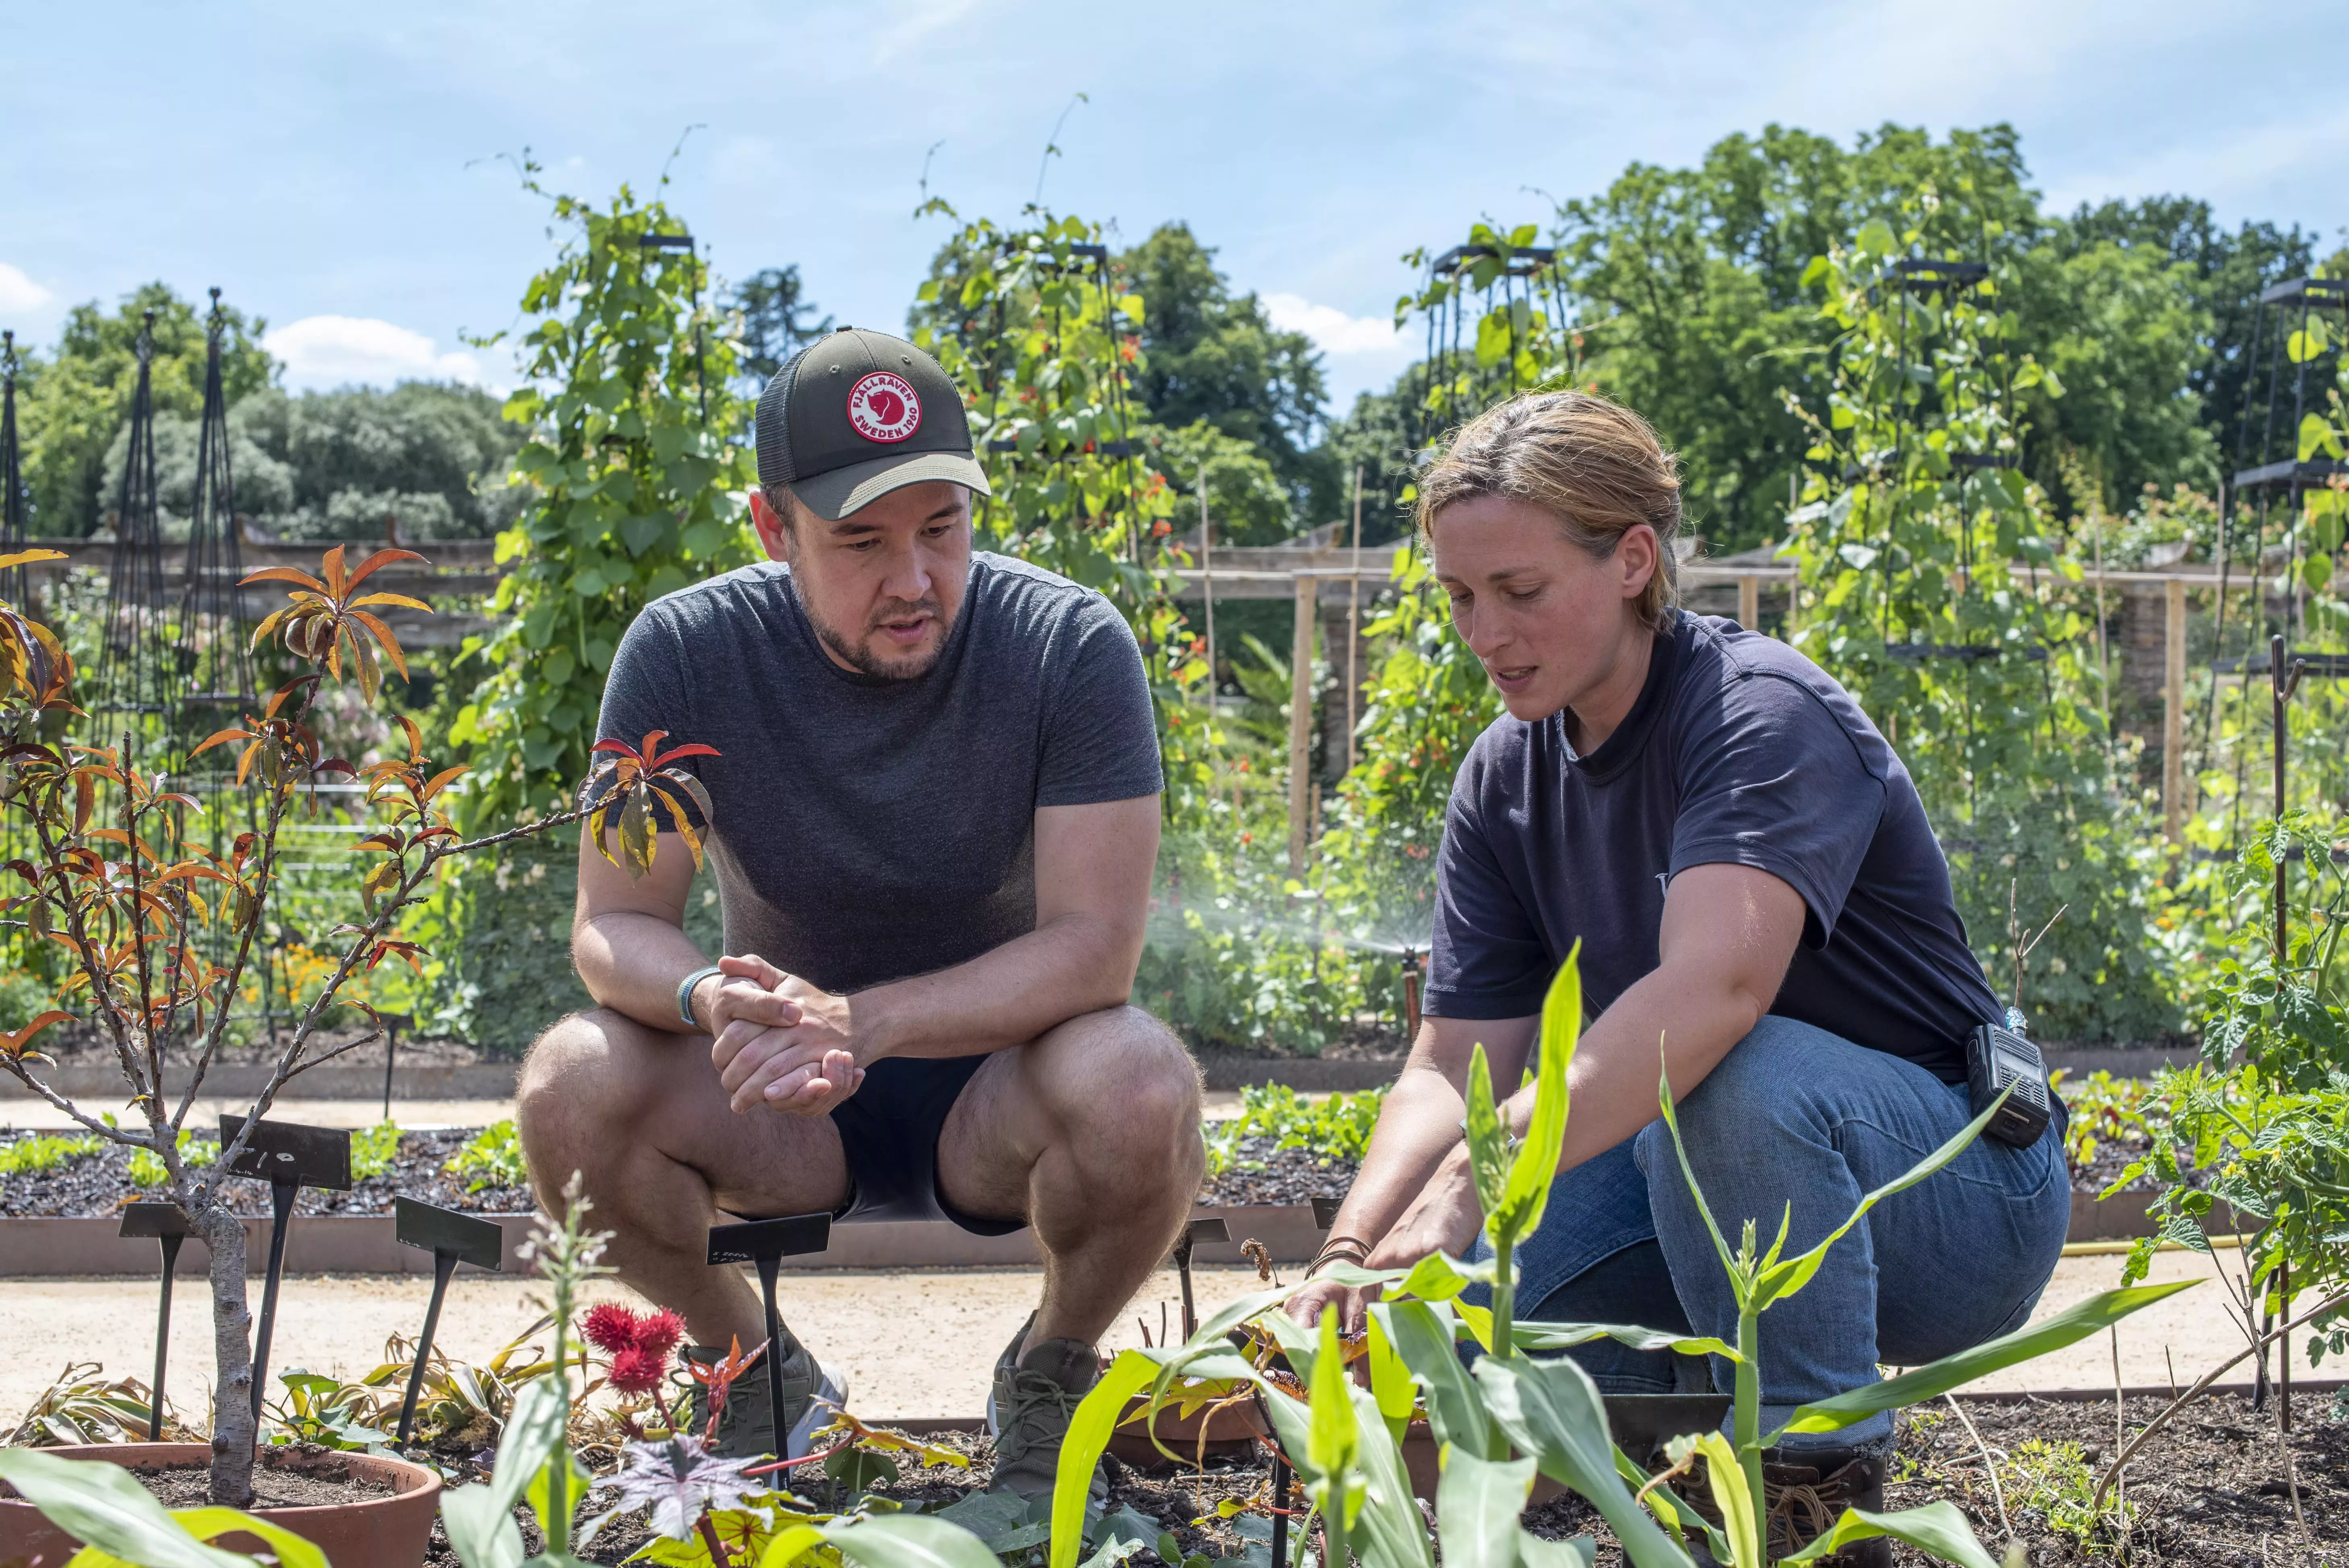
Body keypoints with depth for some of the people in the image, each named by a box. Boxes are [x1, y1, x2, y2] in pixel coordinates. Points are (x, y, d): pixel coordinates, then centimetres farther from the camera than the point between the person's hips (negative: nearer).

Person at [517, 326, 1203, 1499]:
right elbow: (613, 927, -10)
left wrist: (861, 1022, -36)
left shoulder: (1071, 645, -16)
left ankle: (1051, 1377, -1)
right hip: (780, 1110, 2)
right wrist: (707, 999, -35)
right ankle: (750, 1371, 3)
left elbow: (1095, 945, -22)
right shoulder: (684, 653, -11)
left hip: (994, 1091, -1)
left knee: (1139, 1087, -35)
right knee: (571, 1083, -28)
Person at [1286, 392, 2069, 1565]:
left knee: (1735, 1073, -37)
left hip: (1953, 1194, -6)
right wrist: (1351, 1250, -24)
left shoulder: (1762, 713, -22)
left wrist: (1471, 1182, -49)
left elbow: (1714, 986, -40)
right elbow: (1454, 1063, -4)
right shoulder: (1504, 778, 1)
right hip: (1707, 1192, 6)